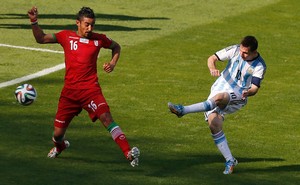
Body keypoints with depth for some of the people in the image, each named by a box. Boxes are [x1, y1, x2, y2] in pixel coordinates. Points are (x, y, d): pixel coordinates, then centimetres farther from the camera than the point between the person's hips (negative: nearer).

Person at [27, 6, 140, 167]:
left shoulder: (98, 39, 2)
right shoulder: (66, 36, 2)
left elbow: (116, 47, 21)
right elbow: (41, 39, 6)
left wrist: (113, 63, 4)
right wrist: (34, 22, -8)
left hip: (90, 89, -1)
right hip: (69, 91, 1)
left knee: (106, 117, -25)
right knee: (58, 133, 7)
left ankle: (129, 153, -30)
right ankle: (59, 146, 45)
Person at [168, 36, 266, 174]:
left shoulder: (259, 66, -10)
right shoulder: (235, 50, -2)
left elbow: (255, 88, -14)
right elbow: (212, 58, 1)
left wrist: (248, 92, -38)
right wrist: (213, 69, -23)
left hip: (237, 97, -4)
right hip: (219, 89, 4)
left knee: (218, 98, -38)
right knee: (214, 124, -13)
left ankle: (183, 110, -39)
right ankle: (230, 161, -5)